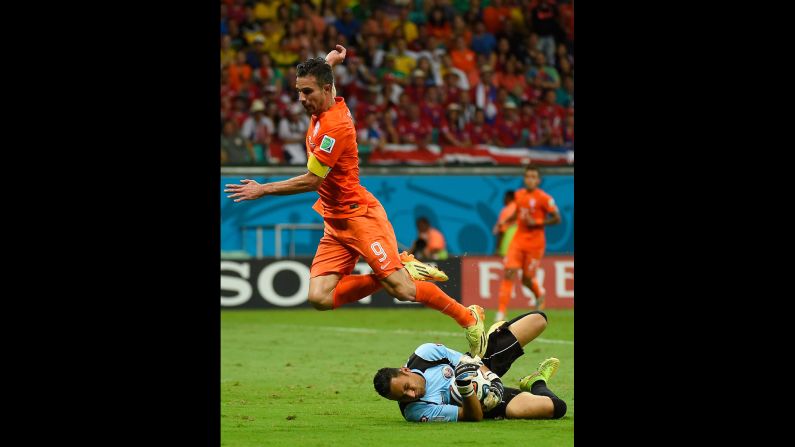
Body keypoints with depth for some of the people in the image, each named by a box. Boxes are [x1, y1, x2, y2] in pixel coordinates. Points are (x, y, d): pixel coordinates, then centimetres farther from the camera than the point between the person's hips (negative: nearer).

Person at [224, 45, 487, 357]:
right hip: (335, 223, 9)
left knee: (402, 290, -10)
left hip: (359, 216, -9)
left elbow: (310, 181, -20)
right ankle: (402, 269, 8)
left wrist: (262, 190, -14)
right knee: (320, 297, -7)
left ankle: (469, 318, 11)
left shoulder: (335, 126, -21)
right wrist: (329, 62, 20)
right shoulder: (323, 109, 5)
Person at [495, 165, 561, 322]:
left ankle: (540, 293, 40)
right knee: (508, 273, -11)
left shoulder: (543, 198, -11)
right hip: (518, 240, 4)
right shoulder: (518, 195, 6)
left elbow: (556, 219, -9)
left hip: (535, 243, -4)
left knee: (527, 279, 3)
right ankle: (501, 312, -11)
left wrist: (536, 223, -18)